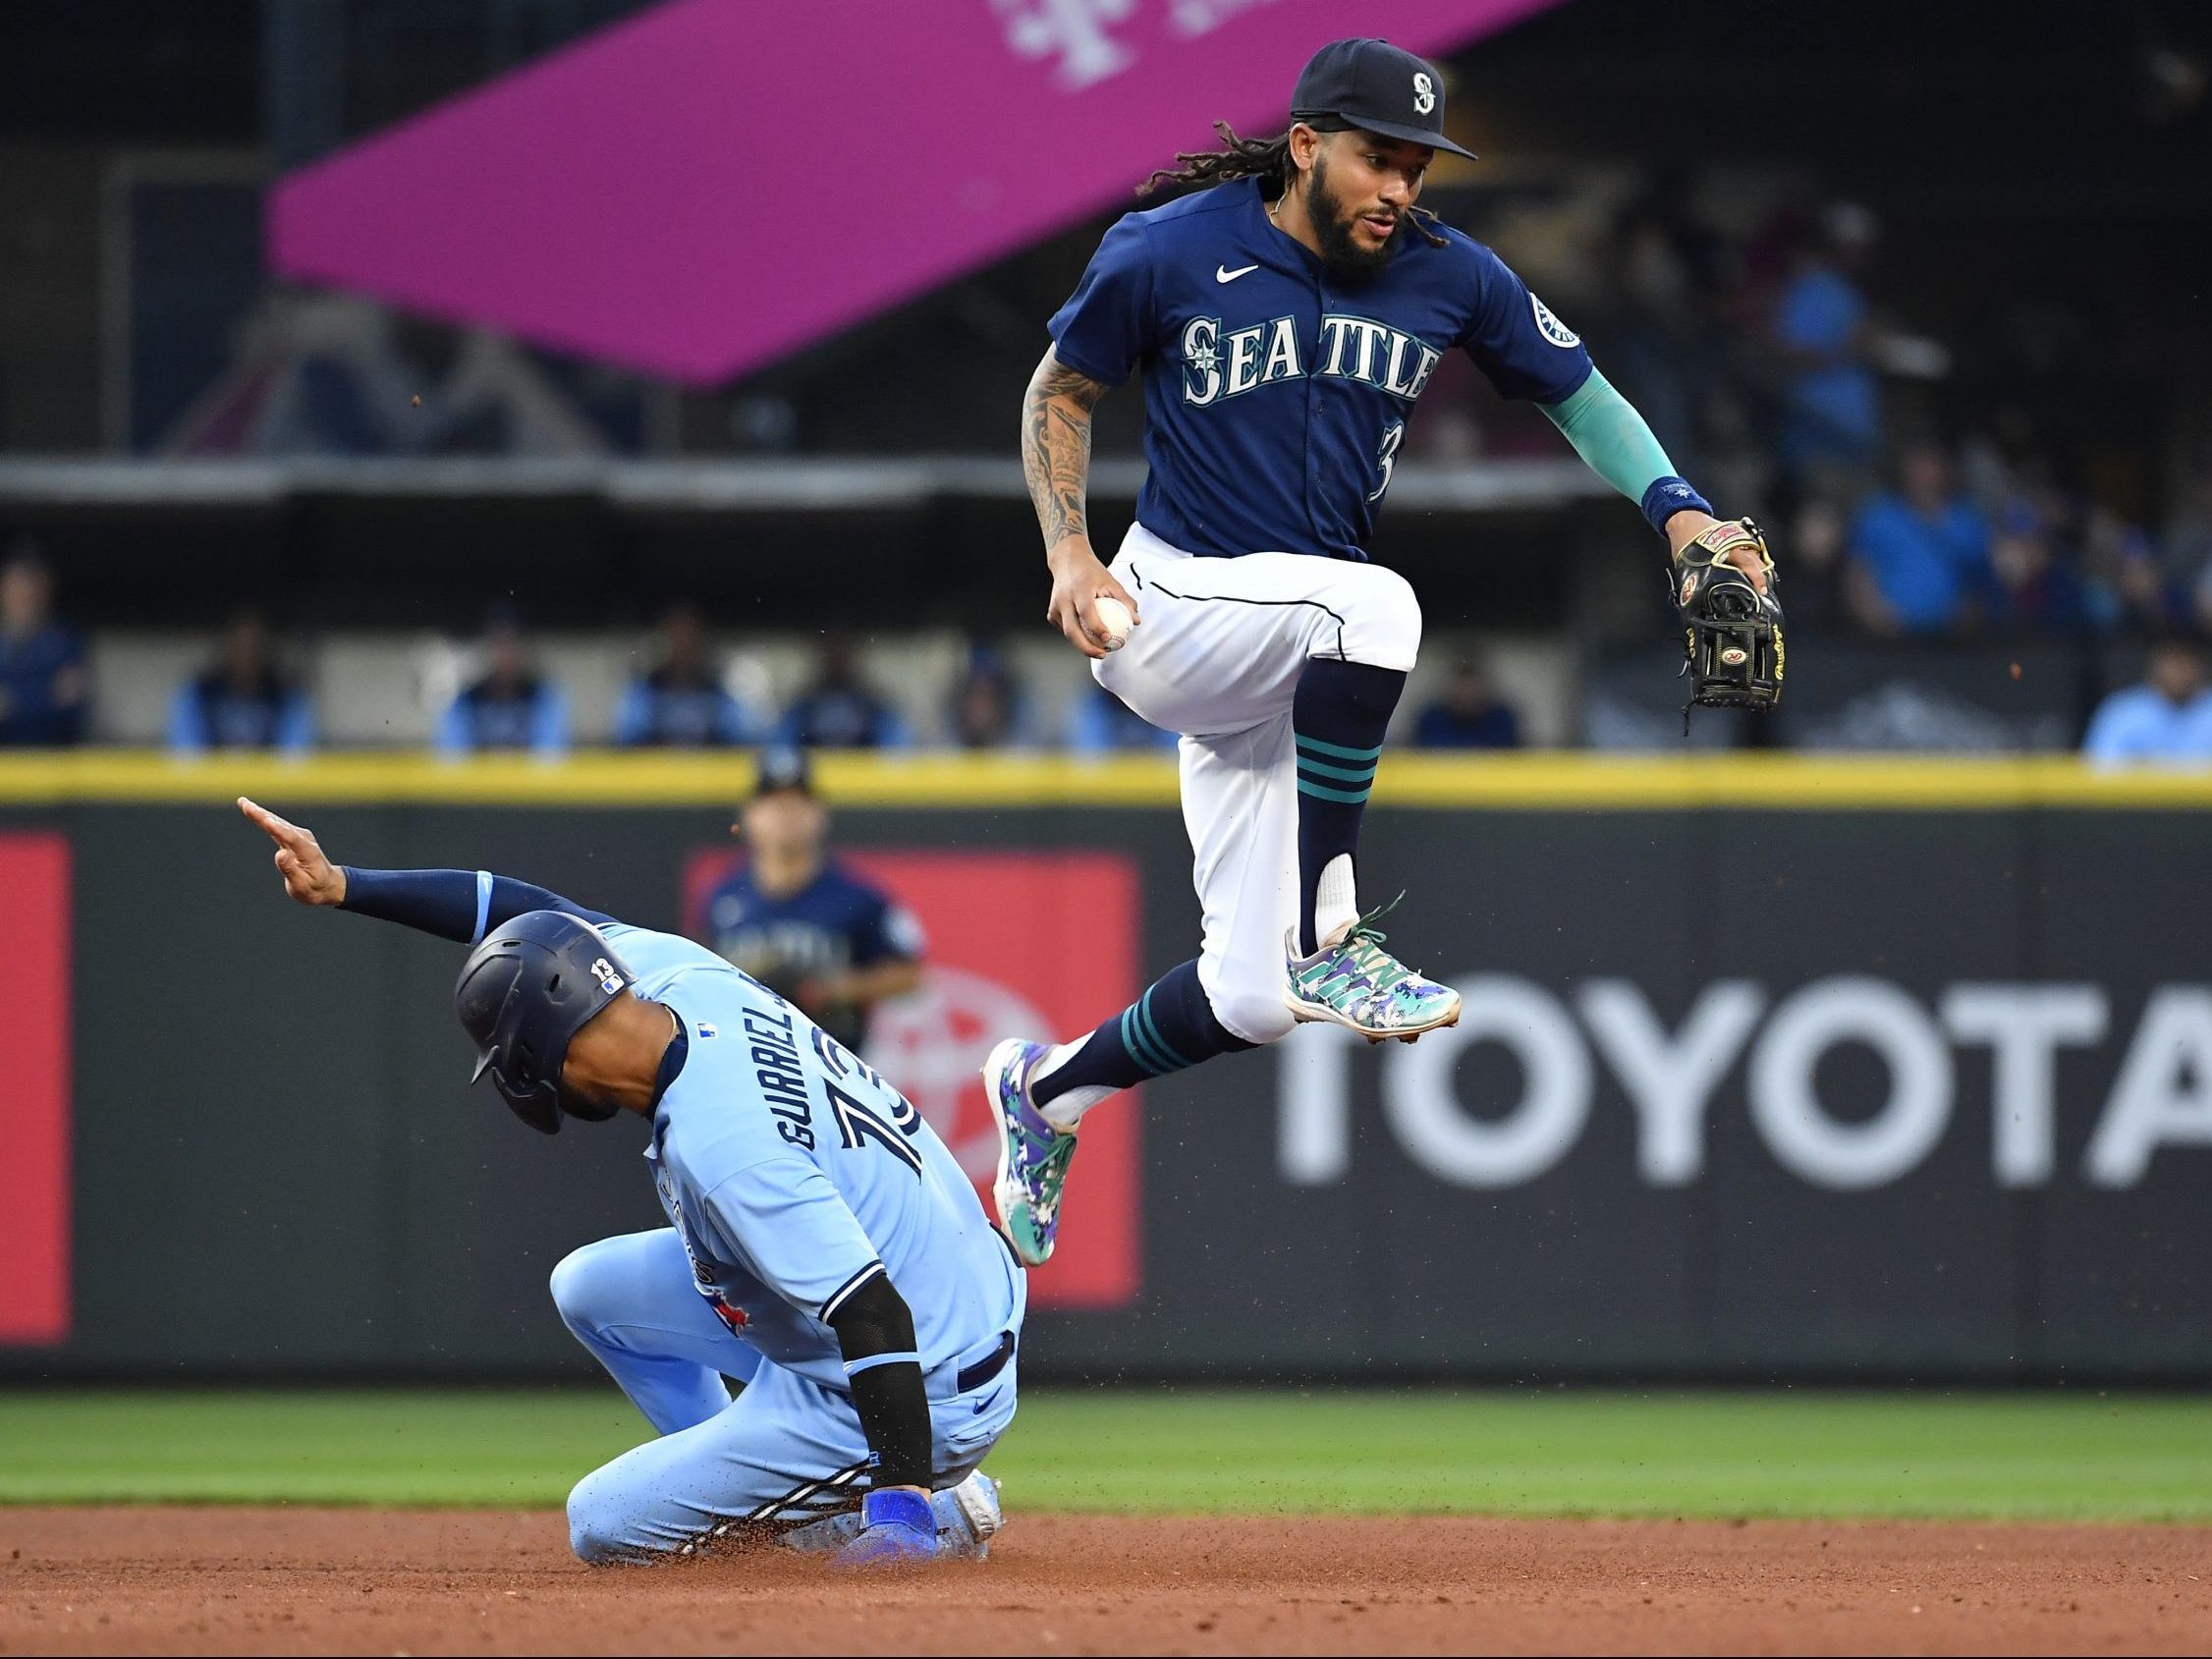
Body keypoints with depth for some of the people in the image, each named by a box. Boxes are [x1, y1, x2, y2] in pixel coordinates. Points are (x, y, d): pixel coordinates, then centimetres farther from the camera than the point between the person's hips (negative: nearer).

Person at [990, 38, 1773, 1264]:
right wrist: (1068, 549, -12)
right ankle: (1328, 938, -29)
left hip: (1292, 663, 5)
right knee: (1373, 600, -37)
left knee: (1253, 998, 1)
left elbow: (1580, 394, 8)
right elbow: (1061, 394, 3)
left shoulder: (1447, 278, -2)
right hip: (1167, 606, -5)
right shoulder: (1168, 255, -10)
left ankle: (1048, 1086, 29)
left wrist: (1677, 512, -9)